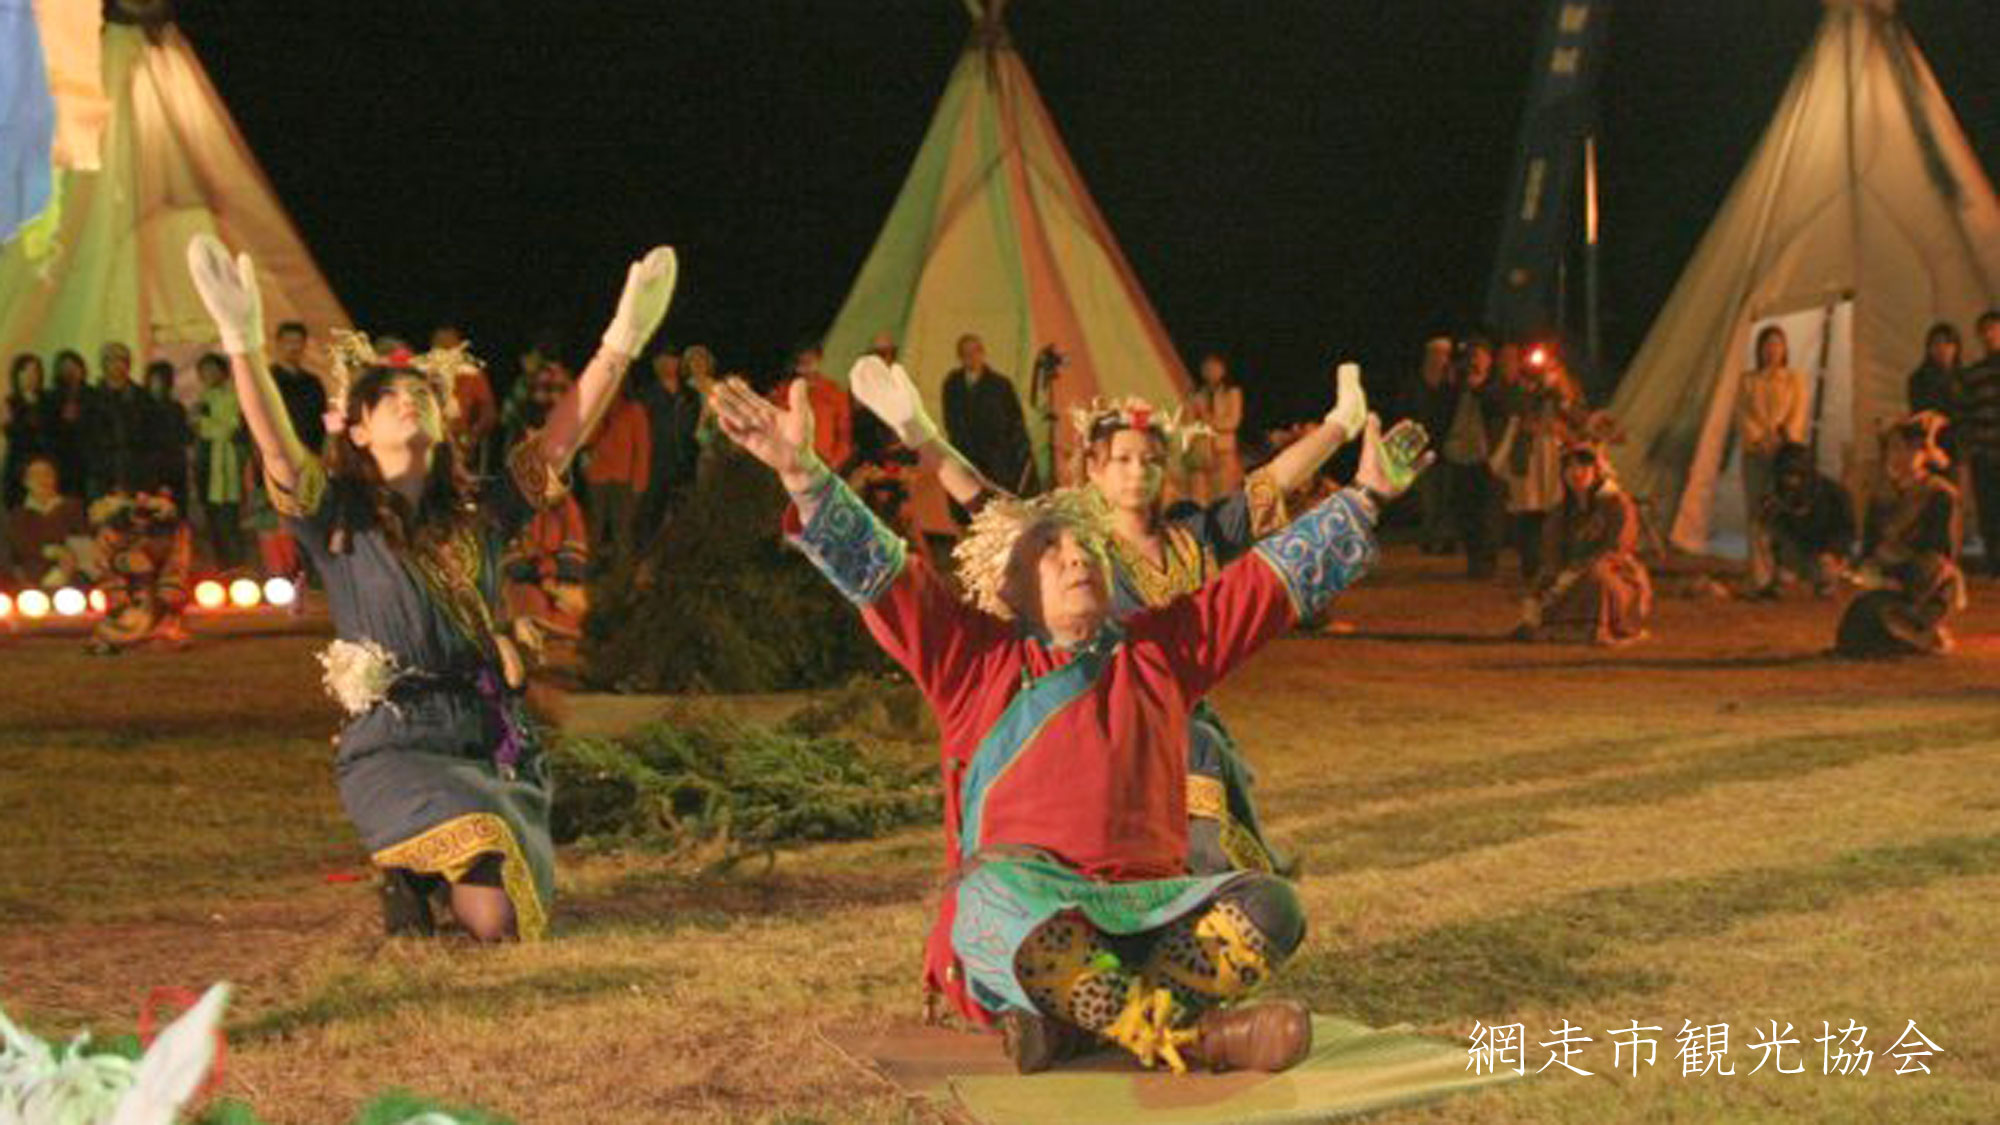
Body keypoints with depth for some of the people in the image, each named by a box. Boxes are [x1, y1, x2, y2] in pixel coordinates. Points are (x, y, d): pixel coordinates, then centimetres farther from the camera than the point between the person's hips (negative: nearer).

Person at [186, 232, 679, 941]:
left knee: (513, 923, -8)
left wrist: (620, 342, -4)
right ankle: (406, 871, 8)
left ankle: (425, 858, 22)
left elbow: (559, 443, 6)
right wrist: (244, 344, -30)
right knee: (490, 917, -24)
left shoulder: (478, 514, 13)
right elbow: (280, 455, -16)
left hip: (494, 745, 5)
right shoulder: (340, 520, 2)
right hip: (395, 748, -4)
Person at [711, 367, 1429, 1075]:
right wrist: (802, 472, -7)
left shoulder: (1162, 649, 22)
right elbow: (874, 569, 5)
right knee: (996, 891, -39)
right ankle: (1189, 1037, -35)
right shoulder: (976, 662, 14)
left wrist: (1367, 495, 19)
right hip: (1014, 938, -3)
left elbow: (1281, 574, 24)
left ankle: (1068, 1021, -29)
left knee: (1269, 906, -24)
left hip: (1144, 912, 3)